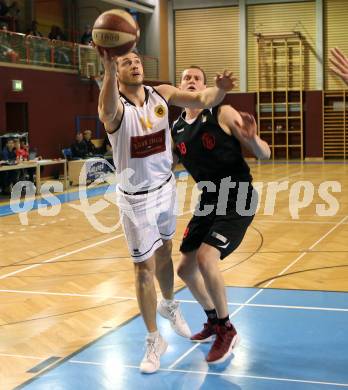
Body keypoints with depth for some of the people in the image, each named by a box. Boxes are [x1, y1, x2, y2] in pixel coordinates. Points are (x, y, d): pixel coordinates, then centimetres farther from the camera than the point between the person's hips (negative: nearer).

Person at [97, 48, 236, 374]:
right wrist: (109, 71, -68)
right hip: (136, 198, -4)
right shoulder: (115, 106, -23)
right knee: (144, 268, 2)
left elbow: (202, 100, -11)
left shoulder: (161, 94, -7)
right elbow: (107, 112, -48)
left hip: (165, 187, 5)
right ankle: (154, 341, 17)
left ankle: (169, 304, 50)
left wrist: (220, 89, -35)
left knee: (164, 252, 23)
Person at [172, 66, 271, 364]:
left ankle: (227, 330, -3)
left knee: (205, 258, -23)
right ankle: (214, 321, 35)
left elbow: (264, 155, -13)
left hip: (238, 198, -7)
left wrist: (252, 139, -34)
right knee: (185, 268, 10)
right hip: (209, 200, 7)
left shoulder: (223, 114, -12)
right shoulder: (176, 130, 4)